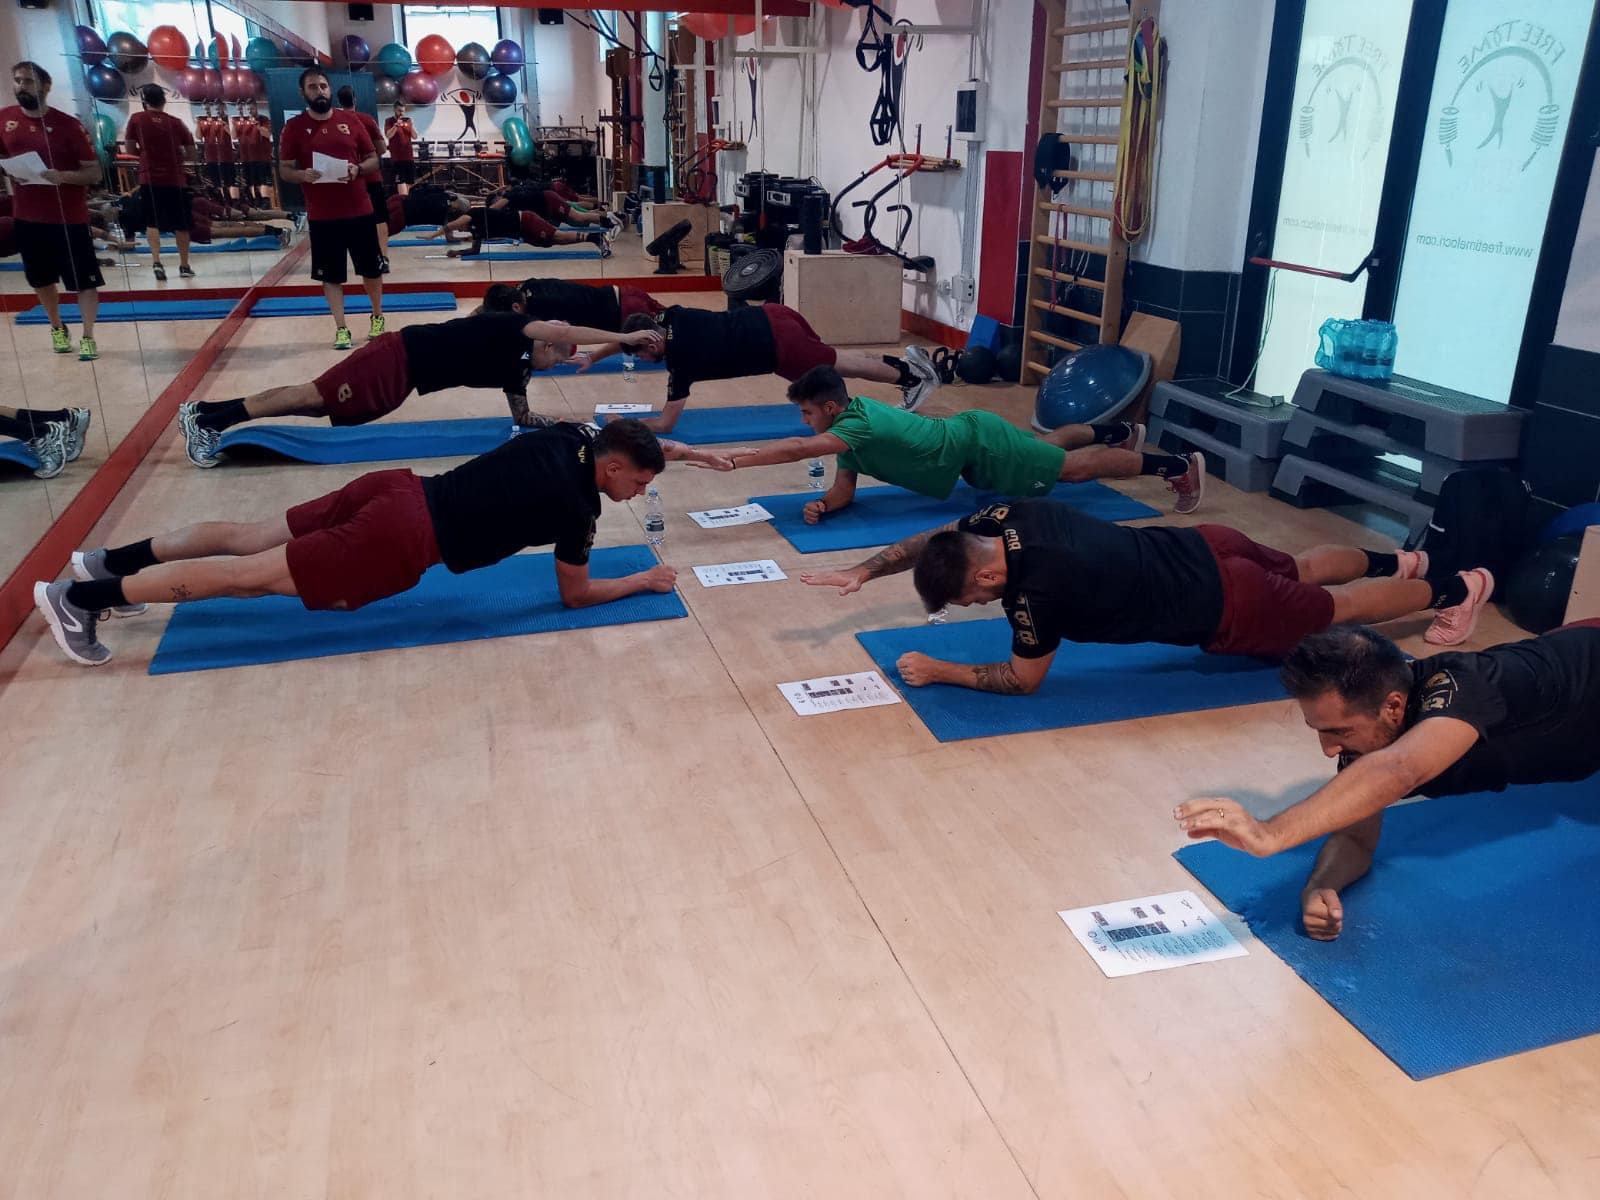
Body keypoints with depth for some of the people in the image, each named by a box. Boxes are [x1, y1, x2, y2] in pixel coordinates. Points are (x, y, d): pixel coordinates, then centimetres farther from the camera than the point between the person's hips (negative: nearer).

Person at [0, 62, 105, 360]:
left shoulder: (67, 124, -7)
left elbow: (94, 172, -8)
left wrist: (63, 176, -25)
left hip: (69, 217, -4)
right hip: (26, 216, 4)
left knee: (85, 282, -2)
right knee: (41, 280, 15)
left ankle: (88, 337, 9)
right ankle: (57, 328, 34)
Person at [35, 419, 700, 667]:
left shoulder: (574, 436, 10)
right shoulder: (574, 504, -12)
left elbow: (618, 446, 37)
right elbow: (574, 593, 1)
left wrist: (664, 450, 40)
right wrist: (643, 580, 10)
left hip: (398, 490, 8)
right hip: (404, 540, -8)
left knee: (251, 537, 16)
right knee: (253, 575, -5)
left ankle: (106, 562, 23)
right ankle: (78, 597, -2)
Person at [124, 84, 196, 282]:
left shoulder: (137, 119, 1)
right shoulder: (176, 122, 4)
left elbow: (131, 149, 4)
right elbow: (191, 155, 5)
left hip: (150, 178, -1)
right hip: (175, 178, 1)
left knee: (152, 222, 4)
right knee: (181, 223, 11)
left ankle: (156, 262, -12)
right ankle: (184, 266, 17)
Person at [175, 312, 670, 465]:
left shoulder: (514, 367, 15)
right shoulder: (511, 329, -10)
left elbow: (522, 417, 23)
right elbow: (558, 329, -29)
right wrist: (624, 338, -29)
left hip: (404, 380, 9)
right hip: (400, 356, -9)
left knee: (317, 404, 9)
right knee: (316, 396, -10)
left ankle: (211, 417, 12)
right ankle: (206, 415, -5)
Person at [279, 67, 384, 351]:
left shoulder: (351, 122, 4)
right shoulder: (294, 126, 0)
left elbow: (373, 158, 9)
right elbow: (284, 170, 1)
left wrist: (358, 169, -12)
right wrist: (303, 175, -21)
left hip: (360, 211, 1)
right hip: (322, 216, -1)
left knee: (372, 269, 10)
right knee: (331, 275, 2)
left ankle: (377, 317, 32)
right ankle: (341, 329, 10)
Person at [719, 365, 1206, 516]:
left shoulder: (858, 427, -30)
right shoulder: (849, 424, -4)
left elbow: (796, 450, -43)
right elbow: (846, 488, -3)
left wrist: (735, 459, -47)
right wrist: (823, 504, -24)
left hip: (980, 446, -8)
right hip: (965, 435, 8)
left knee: (1073, 467, 1)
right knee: (1047, 444, 30)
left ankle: (1178, 465, 12)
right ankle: (1118, 433, 52)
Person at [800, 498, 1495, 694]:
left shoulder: (1039, 588, -35)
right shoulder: (1009, 516, -15)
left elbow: (1023, 679, -20)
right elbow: (932, 541, 2)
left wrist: (938, 672, -20)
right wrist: (864, 571, -5)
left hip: (1228, 609, -7)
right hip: (1205, 549, 7)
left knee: (1334, 607, 18)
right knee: (1301, 570, 33)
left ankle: (1454, 588, 38)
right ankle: (1394, 561, 56)